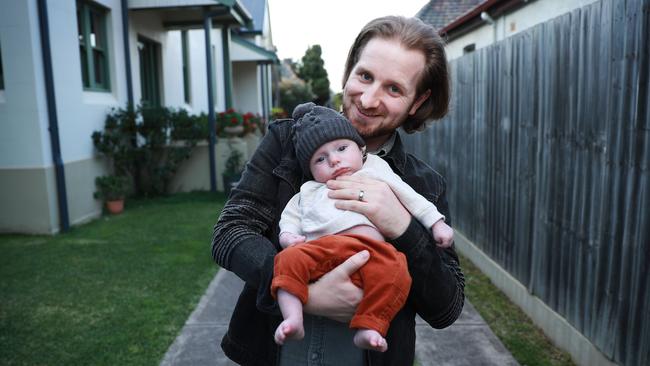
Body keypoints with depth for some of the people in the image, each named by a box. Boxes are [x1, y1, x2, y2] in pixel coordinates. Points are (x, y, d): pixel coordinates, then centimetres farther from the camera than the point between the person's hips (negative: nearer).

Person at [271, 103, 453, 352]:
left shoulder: (374, 173, 27)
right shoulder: (310, 192, 33)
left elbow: (409, 198, 24)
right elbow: (290, 217, 27)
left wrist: (436, 222, 16)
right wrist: (288, 235, 4)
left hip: (370, 250, -1)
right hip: (321, 249, 2)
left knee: (393, 271, -32)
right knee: (289, 259, -27)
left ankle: (367, 327, -26)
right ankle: (293, 320, -27)